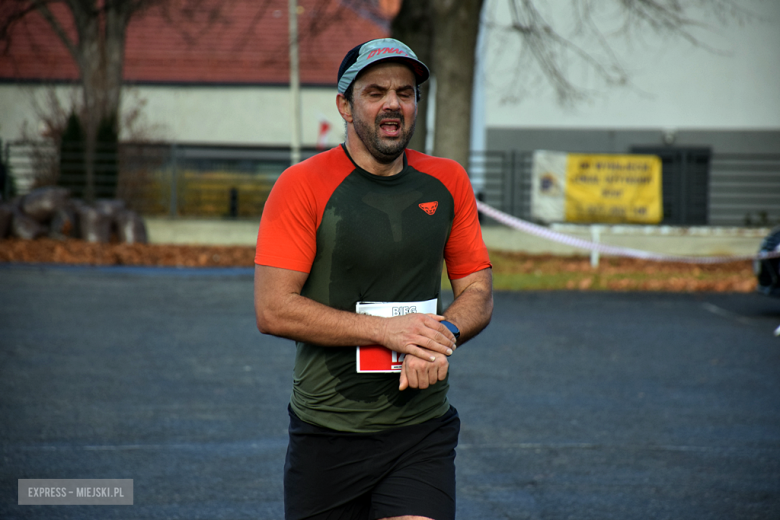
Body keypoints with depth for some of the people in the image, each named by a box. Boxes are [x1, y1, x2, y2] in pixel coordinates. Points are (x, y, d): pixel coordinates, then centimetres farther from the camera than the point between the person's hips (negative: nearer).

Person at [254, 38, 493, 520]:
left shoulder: (447, 183, 7)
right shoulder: (302, 186, -6)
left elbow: (478, 292, 12)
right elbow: (273, 309, -12)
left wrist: (443, 337, -11)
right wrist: (386, 330, -17)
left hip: (422, 431, 2)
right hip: (326, 434, -2)